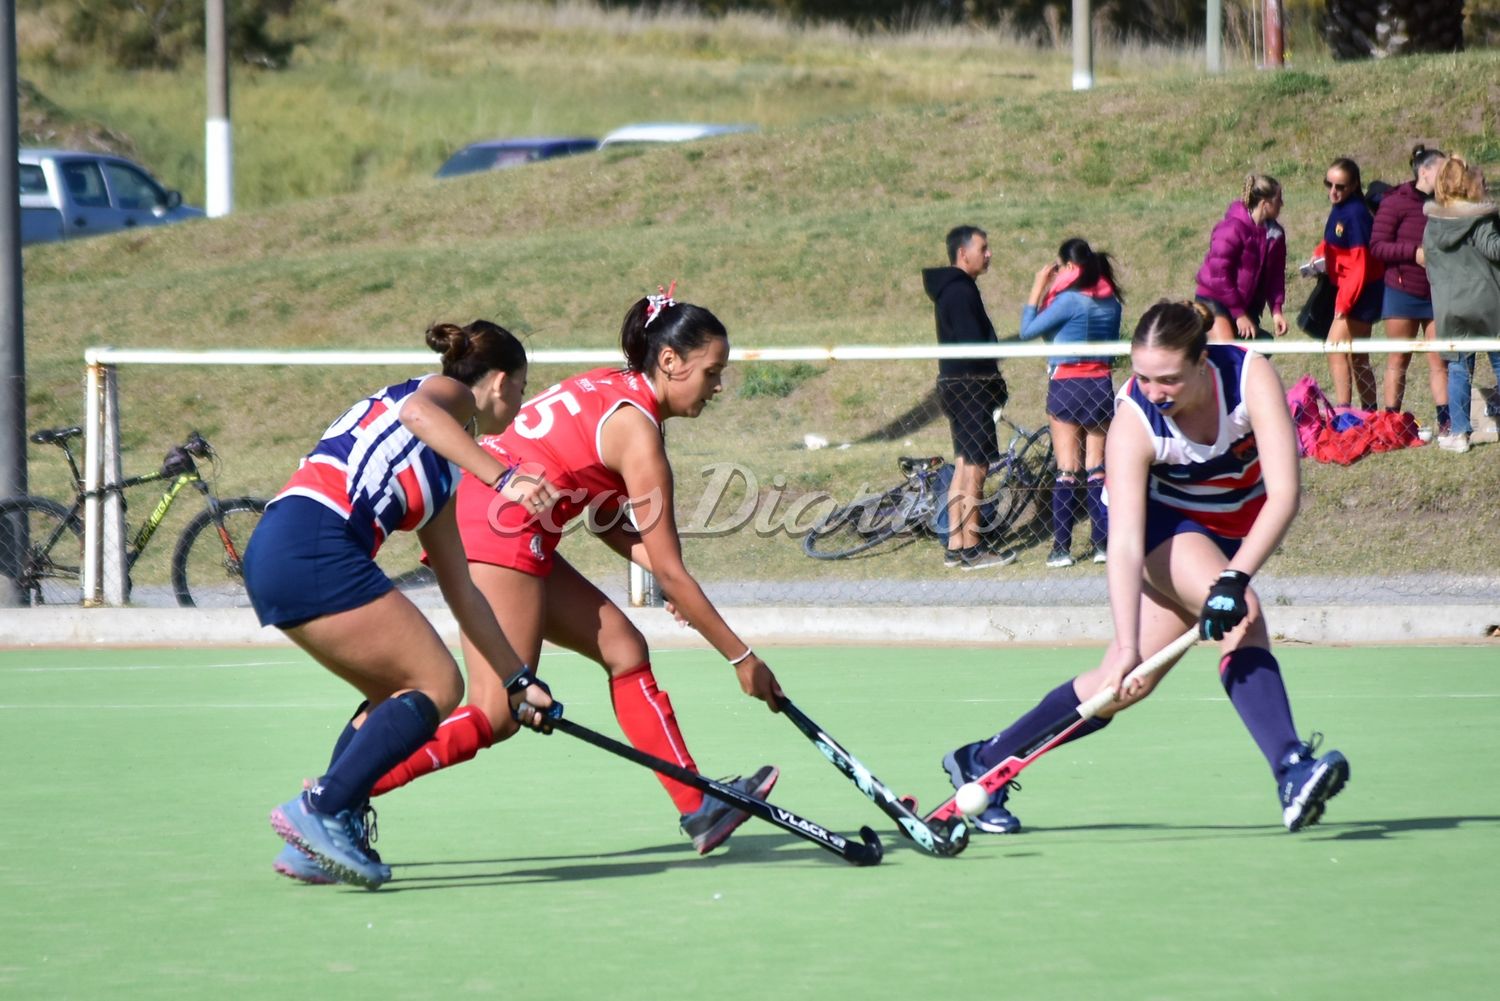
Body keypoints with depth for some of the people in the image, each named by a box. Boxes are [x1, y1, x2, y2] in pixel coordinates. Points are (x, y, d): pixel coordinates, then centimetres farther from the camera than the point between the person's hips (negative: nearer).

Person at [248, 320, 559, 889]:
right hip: (312, 547, -9)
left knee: (400, 697, 18)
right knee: (437, 685, -6)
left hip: (274, 558, 9)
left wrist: (517, 680, 36)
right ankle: (321, 811, -15)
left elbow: (460, 591, 34)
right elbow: (416, 412, -19)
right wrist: (504, 478, -27)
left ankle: (313, 847, 9)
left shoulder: (442, 474, 31)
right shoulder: (448, 392, 8)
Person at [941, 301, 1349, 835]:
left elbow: (1284, 495, -34)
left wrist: (1235, 579, -45)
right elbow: (1124, 545, -36)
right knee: (1242, 623, -32)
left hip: (1240, 531, 3)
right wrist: (1127, 645, -46)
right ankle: (1292, 769, -39)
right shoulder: (1132, 422, -30)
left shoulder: (1251, 376, -30)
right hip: (1166, 524, -3)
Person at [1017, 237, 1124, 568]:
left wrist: (1038, 289, -2)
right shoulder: (1110, 301, 5)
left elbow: (1028, 330, -11)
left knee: (1067, 470, -2)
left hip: (1066, 386, -5)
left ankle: (1062, 548, -2)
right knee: (1098, 469, 9)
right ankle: (1102, 544, 7)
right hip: (1101, 385, 5)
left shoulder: (1069, 300, -15)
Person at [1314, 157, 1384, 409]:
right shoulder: (1339, 208, 4)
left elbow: (1359, 266, -23)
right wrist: (1319, 253, 6)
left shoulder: (1354, 213, -22)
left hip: (1362, 291, -10)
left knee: (1336, 350, -15)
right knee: (1357, 357, 15)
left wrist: (1343, 305, -23)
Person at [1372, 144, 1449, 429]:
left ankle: (1445, 422, -1)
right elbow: (1377, 245, -10)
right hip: (1403, 291, -4)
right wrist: (1414, 252, -20)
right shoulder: (1396, 202, -6)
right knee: (1398, 361, 3)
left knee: (1439, 361, 0)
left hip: (1437, 293, 4)